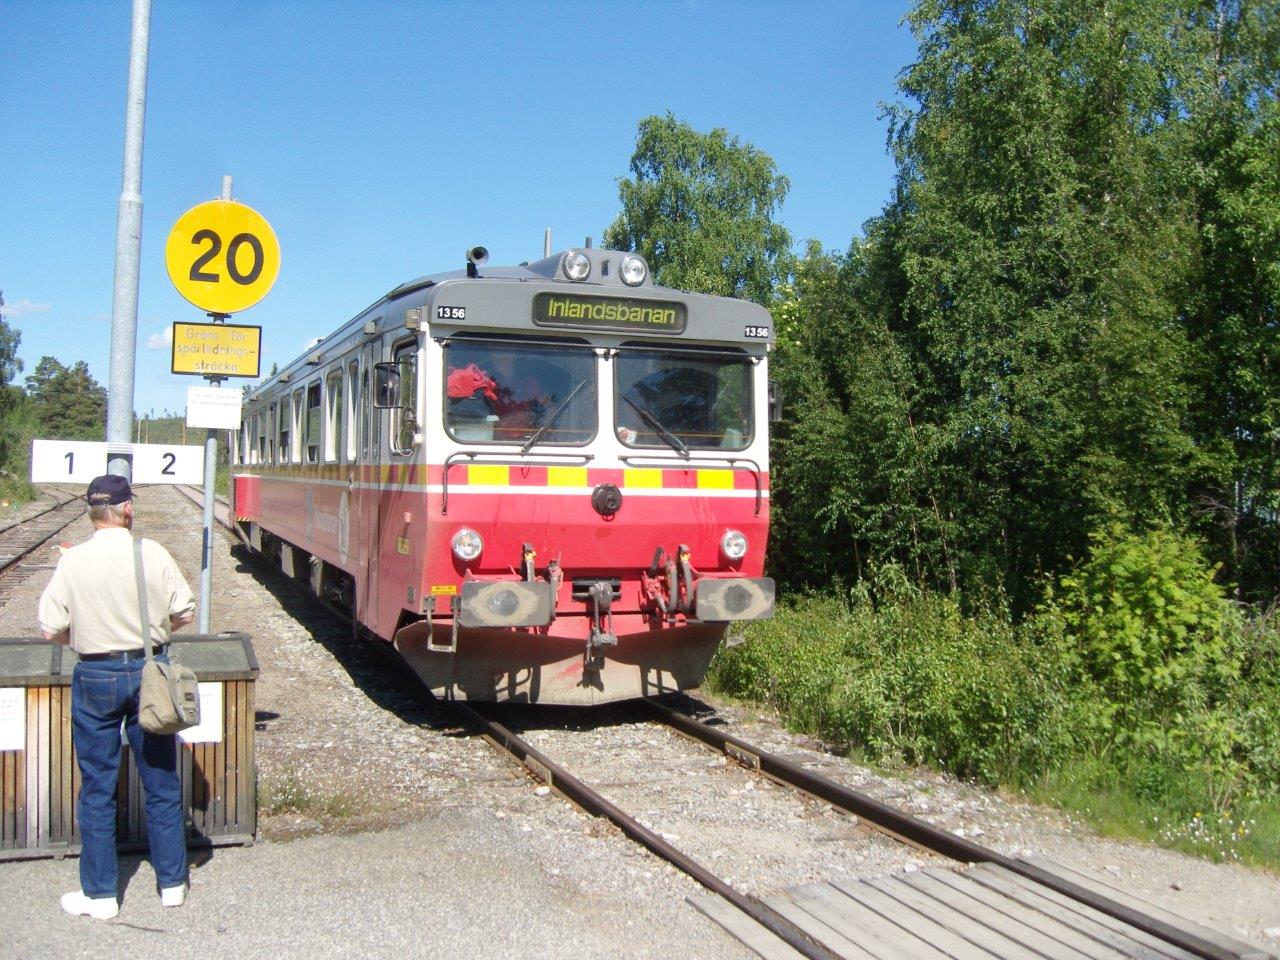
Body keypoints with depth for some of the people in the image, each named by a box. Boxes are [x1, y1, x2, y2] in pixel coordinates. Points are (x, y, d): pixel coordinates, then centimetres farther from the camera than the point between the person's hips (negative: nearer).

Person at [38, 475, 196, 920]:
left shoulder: (73, 561, -10)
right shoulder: (153, 553, -8)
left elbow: (52, 629, -8)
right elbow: (184, 613, -2)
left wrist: (86, 637, 12)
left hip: (95, 677, -1)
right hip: (149, 672, 1)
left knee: (97, 788, 10)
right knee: (162, 781, 13)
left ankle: (100, 894, 18)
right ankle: (172, 882, 23)